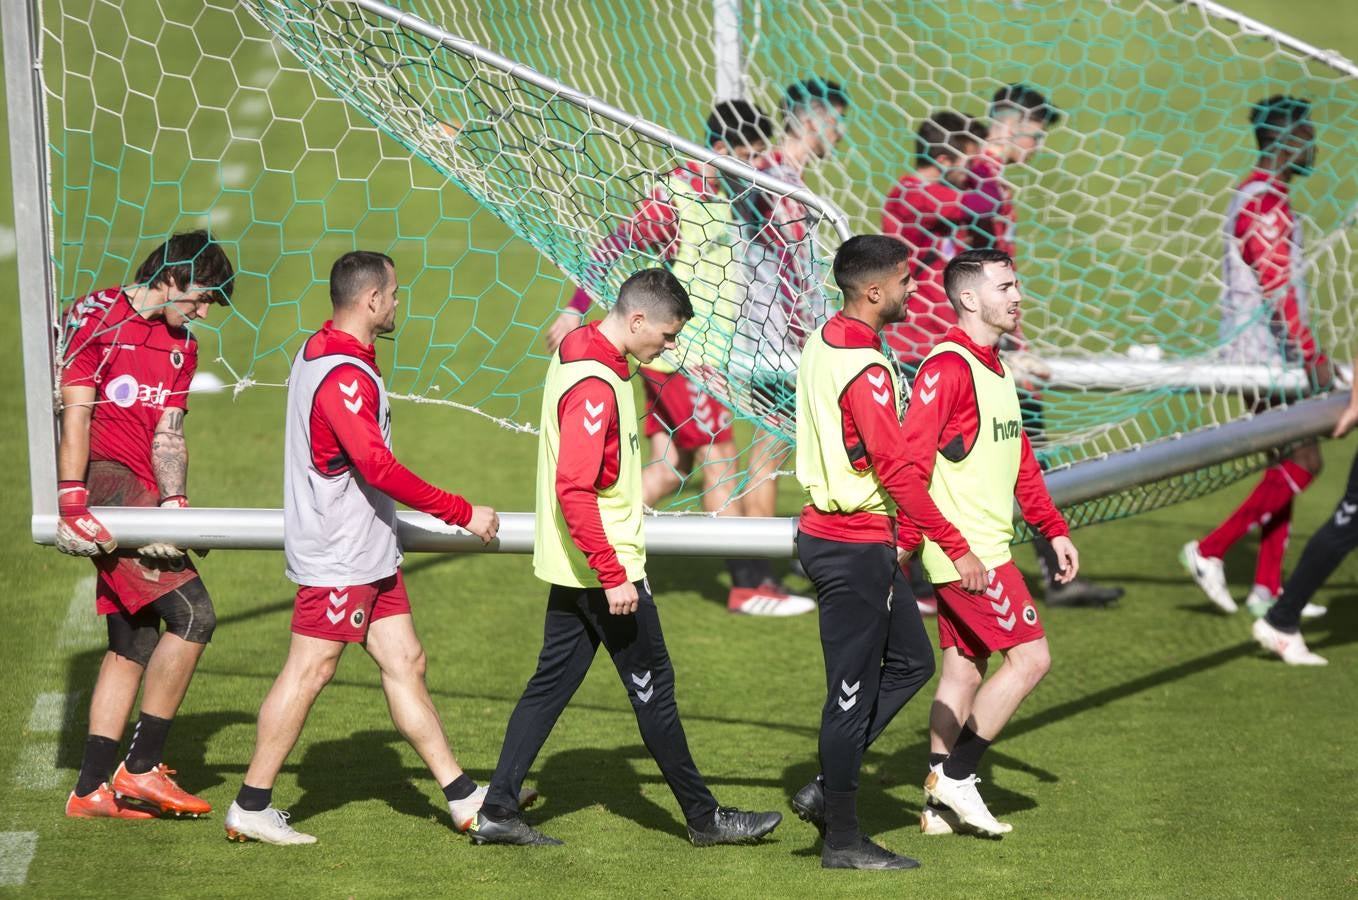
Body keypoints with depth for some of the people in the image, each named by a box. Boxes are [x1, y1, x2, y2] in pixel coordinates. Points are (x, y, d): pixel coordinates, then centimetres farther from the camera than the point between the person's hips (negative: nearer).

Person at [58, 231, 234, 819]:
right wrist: (72, 503, -19)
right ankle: (141, 769, -11)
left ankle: (92, 790, 15)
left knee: (134, 644, 9)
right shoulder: (97, 318, -6)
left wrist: (173, 503, -8)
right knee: (192, 614, -16)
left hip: (140, 492, 9)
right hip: (103, 480, -9)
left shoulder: (181, 345, 18)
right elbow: (74, 415, -12)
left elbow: (168, 436, 9)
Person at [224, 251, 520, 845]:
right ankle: (251, 807, 2)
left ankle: (462, 796, 11)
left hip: (368, 552, 10)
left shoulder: (320, 352, 12)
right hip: (337, 557, -10)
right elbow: (379, 468, -26)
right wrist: (462, 514, -21)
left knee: (405, 663, 9)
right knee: (309, 672, -4)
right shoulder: (344, 377, -21)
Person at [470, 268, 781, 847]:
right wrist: (613, 576, -27)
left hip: (575, 567, 10)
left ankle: (498, 811, 10)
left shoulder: (578, 355, 10)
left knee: (552, 682, 11)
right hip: (605, 568, -10)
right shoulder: (594, 386, -22)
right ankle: (704, 817, 11)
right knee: (652, 686, 1)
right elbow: (574, 490, -28)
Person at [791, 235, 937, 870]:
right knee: (853, 690, -1)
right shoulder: (865, 369, -21)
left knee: (911, 661, 17)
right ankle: (842, 838, 8)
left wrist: (901, 537, 16)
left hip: (827, 529, 10)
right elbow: (894, 466, -23)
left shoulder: (822, 344, 8)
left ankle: (829, 788, 18)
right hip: (858, 546, -10)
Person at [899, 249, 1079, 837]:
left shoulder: (995, 367, 15)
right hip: (968, 554, -9)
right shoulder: (947, 368, -16)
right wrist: (958, 550, -22)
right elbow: (909, 470, -21)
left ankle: (941, 807, 13)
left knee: (964, 668, 10)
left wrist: (1054, 530, 17)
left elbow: (1020, 461, 24)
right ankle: (954, 776, -1)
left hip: (982, 550, 9)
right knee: (1030, 656, -8)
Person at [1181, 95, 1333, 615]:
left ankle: (1267, 587, 10)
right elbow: (1279, 292, -20)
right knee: (1303, 463, -9)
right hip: (1265, 356, -10)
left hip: (1267, 356, 10)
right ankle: (1210, 552, -7)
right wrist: (1314, 358, -18)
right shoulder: (1265, 205, -16)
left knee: (1287, 463, 10)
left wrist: (1308, 355, 23)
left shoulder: (1258, 197, 16)